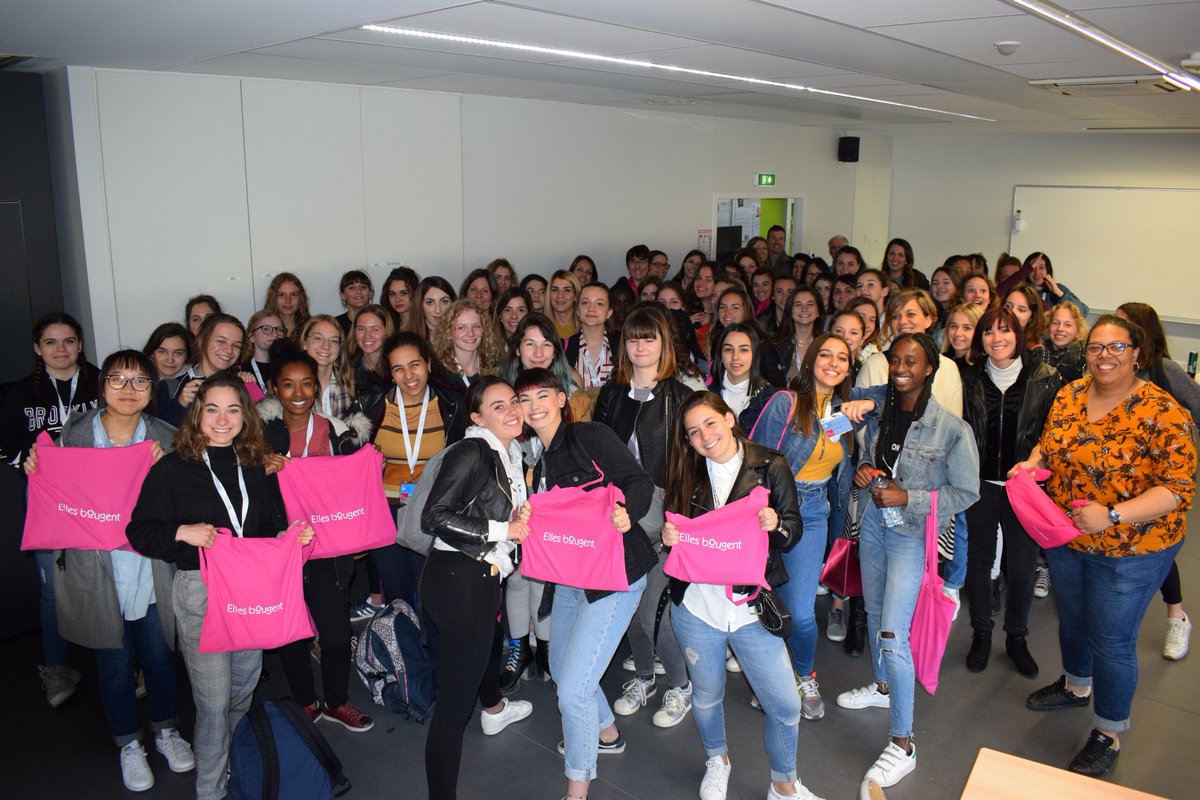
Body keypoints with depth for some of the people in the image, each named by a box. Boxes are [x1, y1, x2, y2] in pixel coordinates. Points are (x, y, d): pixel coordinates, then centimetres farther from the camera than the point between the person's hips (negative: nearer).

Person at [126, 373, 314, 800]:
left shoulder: (258, 468, 9)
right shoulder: (173, 468, -5)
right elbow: (139, 531, -5)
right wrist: (182, 533, -22)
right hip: (200, 592, -5)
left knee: (244, 691, 16)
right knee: (214, 701, 0)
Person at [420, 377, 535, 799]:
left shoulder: (512, 456, 12)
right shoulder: (471, 452, -16)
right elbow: (434, 517, -22)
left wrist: (520, 519, 6)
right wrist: (500, 530, -19)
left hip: (483, 577, 11)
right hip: (457, 578, -11)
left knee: (488, 638, 36)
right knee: (455, 699, -10)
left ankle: (494, 708, 66)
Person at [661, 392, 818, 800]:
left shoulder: (770, 467, -4)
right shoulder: (686, 474, 4)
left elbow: (793, 531, -3)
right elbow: (674, 530, 10)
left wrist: (775, 525, -24)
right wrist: (667, 536, -12)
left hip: (751, 607, -2)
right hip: (696, 605, 2)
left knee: (785, 706, 3)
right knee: (707, 695, 19)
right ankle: (717, 761, 49)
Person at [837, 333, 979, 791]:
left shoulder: (951, 428, -17)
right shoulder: (878, 416, 1)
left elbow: (966, 492, -11)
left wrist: (909, 499, -19)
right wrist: (861, 473, -6)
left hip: (913, 534, -6)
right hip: (873, 525, 6)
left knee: (893, 634, -10)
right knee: (874, 612, 21)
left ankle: (902, 744, 3)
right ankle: (883, 687, 47)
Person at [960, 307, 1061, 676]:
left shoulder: (1045, 378, -3)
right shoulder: (971, 379, 3)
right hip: (980, 486, 2)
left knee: (1023, 566, 6)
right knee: (978, 561, 10)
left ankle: (1016, 637, 27)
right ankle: (981, 634, 29)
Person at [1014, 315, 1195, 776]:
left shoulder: (1161, 413, -21)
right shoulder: (1069, 396, -1)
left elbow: (1179, 487, -22)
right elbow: (1049, 445, 14)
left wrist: (1112, 516, -31)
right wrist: (1033, 463, -9)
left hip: (1130, 551, -6)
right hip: (1066, 539, 6)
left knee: (1111, 640, 6)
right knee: (1071, 618, 24)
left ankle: (1109, 734, 28)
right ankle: (1076, 686, 52)